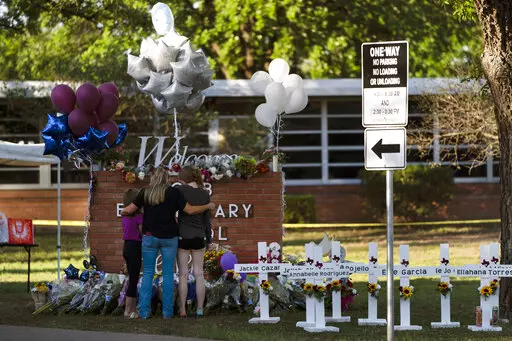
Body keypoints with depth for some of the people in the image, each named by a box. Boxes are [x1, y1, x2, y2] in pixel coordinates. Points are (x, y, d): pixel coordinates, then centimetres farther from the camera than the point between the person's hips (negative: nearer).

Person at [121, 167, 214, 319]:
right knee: (168, 274, 5)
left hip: (149, 236, 1)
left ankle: (144, 311, 0)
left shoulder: (145, 192, -1)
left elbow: (129, 210, 0)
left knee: (147, 273, 6)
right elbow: (190, 210, -4)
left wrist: (123, 212, 23)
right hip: (169, 237, -1)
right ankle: (167, 311, 4)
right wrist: (208, 206, 10)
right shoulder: (173, 192, -4)